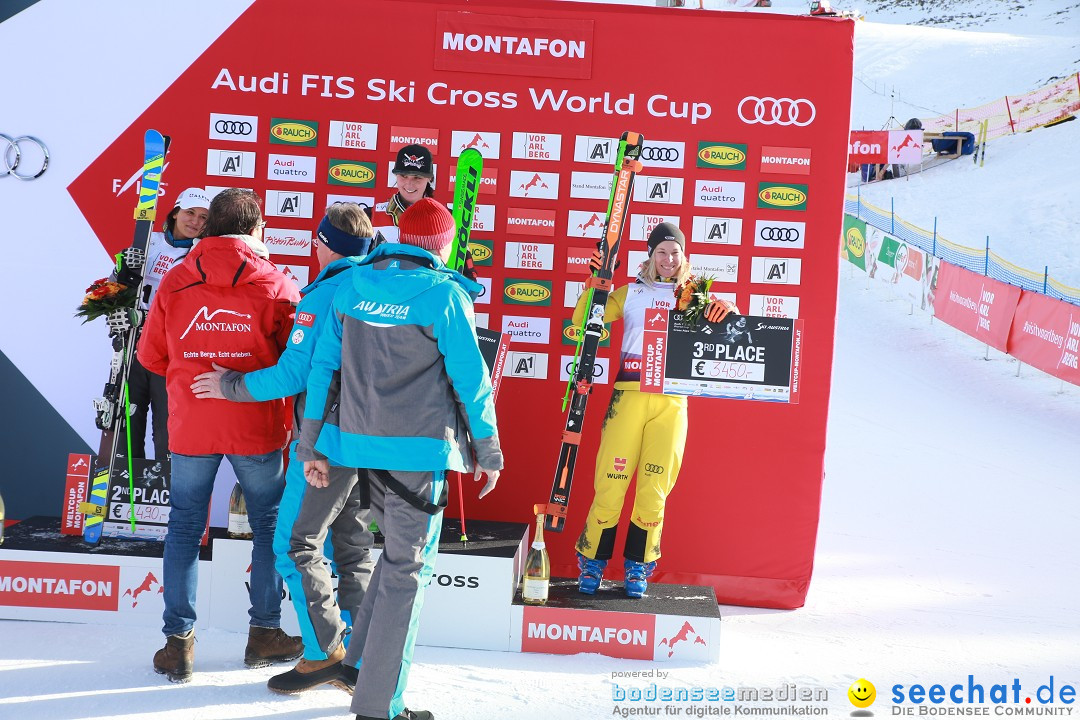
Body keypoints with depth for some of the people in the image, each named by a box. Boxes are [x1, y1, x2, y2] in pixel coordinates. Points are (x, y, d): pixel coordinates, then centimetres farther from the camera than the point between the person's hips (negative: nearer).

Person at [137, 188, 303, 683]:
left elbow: (150, 355, 6)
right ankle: (265, 632, 21)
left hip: (189, 427, 2)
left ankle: (178, 642, 12)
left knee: (184, 528, 11)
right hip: (256, 427, -1)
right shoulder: (275, 285, -7)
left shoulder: (174, 283, 0)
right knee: (270, 525, 14)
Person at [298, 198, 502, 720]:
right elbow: (471, 379, -7)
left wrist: (311, 445, 11)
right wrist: (489, 452, 3)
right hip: (418, 450, -6)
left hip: (360, 443, 6)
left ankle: (361, 656, 29)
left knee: (398, 551, 25)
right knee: (407, 569, 3)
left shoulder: (353, 285, 5)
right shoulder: (443, 294, -10)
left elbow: (323, 365, 5)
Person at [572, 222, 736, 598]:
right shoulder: (630, 293, 13)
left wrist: (725, 310, -9)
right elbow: (583, 323, 11)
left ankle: (638, 565, 15)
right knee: (610, 482, -5)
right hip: (629, 394, -1)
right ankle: (592, 561, 11)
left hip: (671, 401, 1)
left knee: (655, 488, -1)